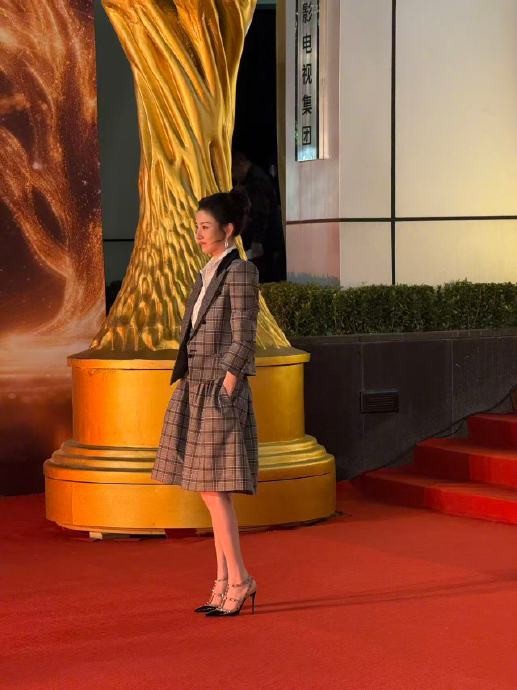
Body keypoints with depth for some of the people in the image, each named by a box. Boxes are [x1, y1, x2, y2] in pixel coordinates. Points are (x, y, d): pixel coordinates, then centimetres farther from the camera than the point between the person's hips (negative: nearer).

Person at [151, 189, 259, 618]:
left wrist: (224, 397, -19)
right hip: (200, 389, 10)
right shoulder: (212, 273, 16)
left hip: (220, 393, -10)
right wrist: (196, 396, 18)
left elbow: (243, 341, -16)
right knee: (212, 493, 9)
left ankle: (239, 580, -2)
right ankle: (226, 583, 12)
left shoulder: (240, 272, -12)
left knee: (214, 490, -9)